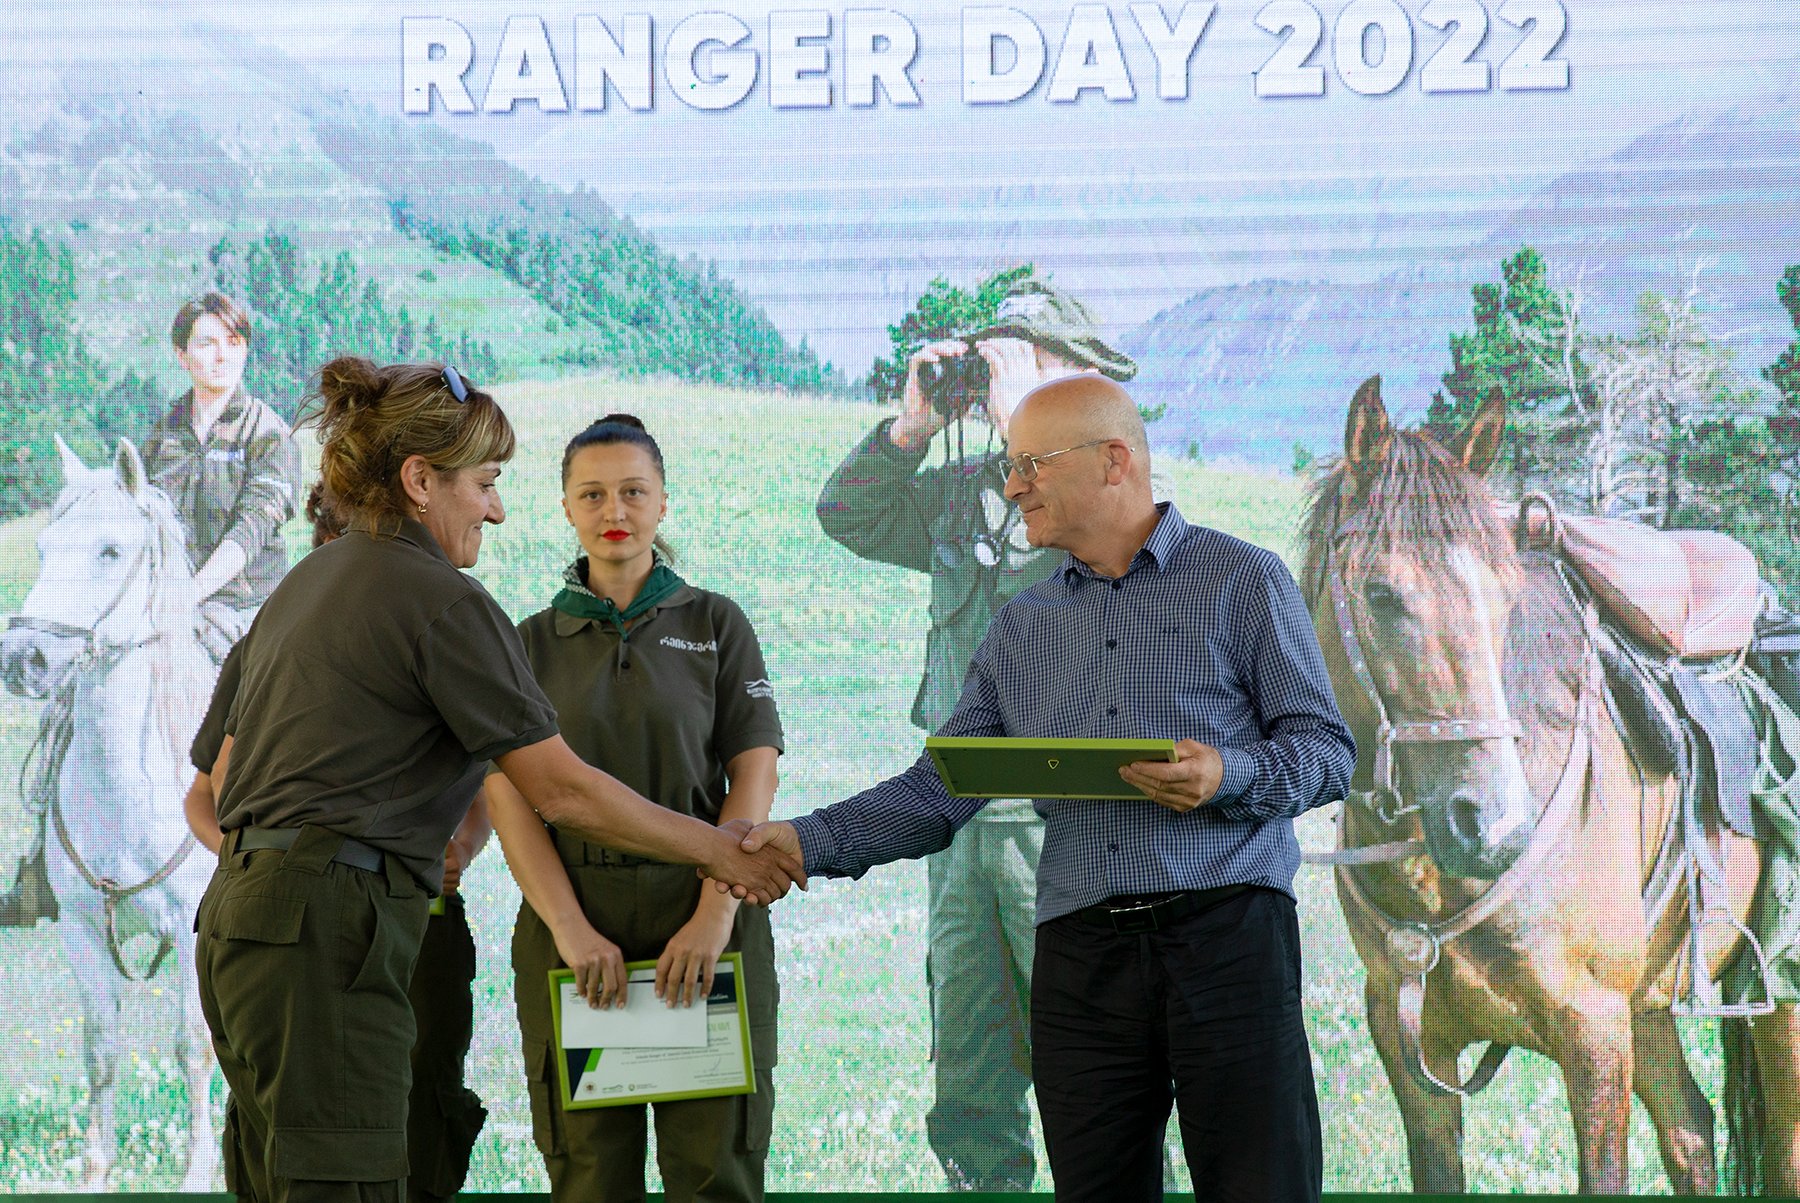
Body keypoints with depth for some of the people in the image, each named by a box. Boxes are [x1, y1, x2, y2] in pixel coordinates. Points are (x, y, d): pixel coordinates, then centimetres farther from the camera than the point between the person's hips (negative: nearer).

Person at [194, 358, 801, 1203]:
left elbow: (228, 780, 22)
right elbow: (562, 791, -8)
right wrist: (720, 852, 2)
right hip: (324, 933, -10)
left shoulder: (302, 586, 20)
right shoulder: (439, 600, -8)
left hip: (241, 912, 10)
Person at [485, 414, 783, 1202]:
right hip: (573, 919, 1)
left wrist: (713, 915, -12)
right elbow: (511, 796, 2)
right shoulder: (531, 642, 11)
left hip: (702, 910, -1)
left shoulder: (716, 625, 9)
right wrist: (569, 928, -12)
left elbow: (754, 778, 2)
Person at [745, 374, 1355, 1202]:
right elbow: (938, 790, 13)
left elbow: (1327, 749, 1)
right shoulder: (1021, 629, 17)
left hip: (1226, 928, -4)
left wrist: (1227, 777, -18)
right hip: (1081, 955, 4)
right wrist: (810, 841, -1)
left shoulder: (1242, 581, 4)